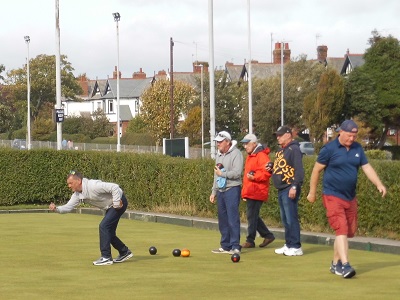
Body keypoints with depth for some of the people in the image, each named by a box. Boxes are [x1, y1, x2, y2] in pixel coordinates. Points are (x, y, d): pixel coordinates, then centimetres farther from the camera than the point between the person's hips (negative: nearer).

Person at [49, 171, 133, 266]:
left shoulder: (93, 186, -30)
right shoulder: (78, 194, -2)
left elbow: (115, 187, -33)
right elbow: (68, 207, -3)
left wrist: (116, 204, -28)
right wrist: (56, 209, -21)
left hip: (119, 201, -10)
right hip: (110, 207, 10)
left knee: (103, 226, -17)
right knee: (108, 232, 12)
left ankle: (106, 257, -11)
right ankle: (124, 252, 30)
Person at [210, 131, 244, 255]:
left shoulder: (235, 154, -8)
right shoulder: (219, 155, 18)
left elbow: (237, 173, -19)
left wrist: (222, 173, -10)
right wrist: (213, 192, 22)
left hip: (232, 189, -8)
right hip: (220, 191, 8)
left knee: (233, 219, -10)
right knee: (222, 219, 9)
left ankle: (235, 246, -9)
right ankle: (225, 246, 15)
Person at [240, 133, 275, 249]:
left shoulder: (261, 156, -11)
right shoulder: (250, 156, 19)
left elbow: (267, 172, -20)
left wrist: (254, 177, -24)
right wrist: (245, 191, 23)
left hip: (256, 192, -10)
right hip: (250, 192, 10)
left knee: (252, 216, -6)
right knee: (252, 216, 12)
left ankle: (250, 241, 1)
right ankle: (268, 235, 20)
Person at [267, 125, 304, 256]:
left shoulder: (294, 149, -10)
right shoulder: (280, 151, 19)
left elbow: (299, 170, -18)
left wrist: (294, 186, -24)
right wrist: (271, 169, 8)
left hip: (290, 189, -10)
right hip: (281, 190, 10)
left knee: (291, 218, -10)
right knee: (285, 219, 13)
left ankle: (296, 247, -8)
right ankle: (288, 244, 19)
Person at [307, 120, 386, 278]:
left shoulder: (357, 149, 6)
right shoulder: (329, 149, -9)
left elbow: (367, 167, 4)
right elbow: (316, 170, -3)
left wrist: (379, 184, -11)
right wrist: (312, 192, 1)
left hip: (350, 198, 6)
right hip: (333, 196, -6)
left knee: (349, 231, 11)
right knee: (341, 229, -17)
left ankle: (335, 264, 24)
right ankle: (345, 265, -24)